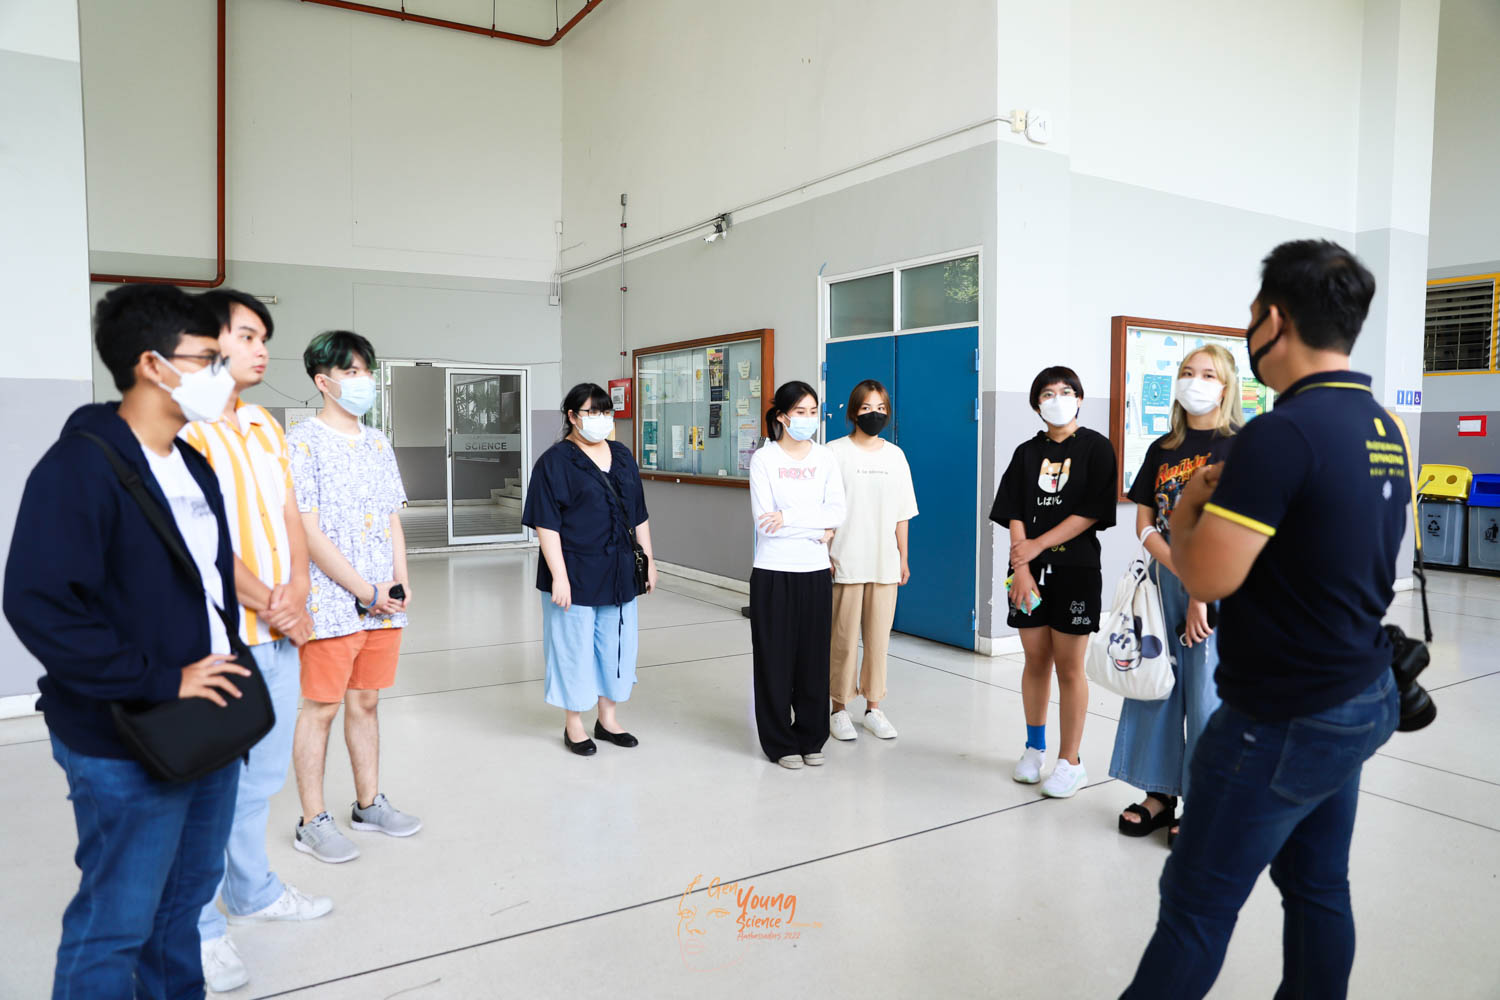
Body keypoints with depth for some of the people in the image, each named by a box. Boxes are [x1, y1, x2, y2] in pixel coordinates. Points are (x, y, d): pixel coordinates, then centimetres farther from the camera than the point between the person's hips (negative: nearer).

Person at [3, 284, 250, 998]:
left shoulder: (193, 466, 10)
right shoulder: (78, 468, -17)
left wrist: (228, 668, 9)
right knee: (115, 926, 7)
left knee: (186, 897, 22)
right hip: (126, 749, -8)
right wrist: (161, 681, -22)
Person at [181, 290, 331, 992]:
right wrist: (269, 603, -15)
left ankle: (252, 891, 37)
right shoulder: (181, 428, -11)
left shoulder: (264, 426, 13)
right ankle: (201, 930, 18)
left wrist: (296, 591, -4)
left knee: (263, 775, 19)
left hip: (280, 630, 8)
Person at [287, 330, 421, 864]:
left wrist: (400, 582, 0)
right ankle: (313, 822, 16)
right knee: (320, 708, 4)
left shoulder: (377, 442, 12)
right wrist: (366, 590, -15)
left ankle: (369, 804, 29)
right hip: (332, 602, -6)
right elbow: (309, 532, -14)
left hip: (385, 602, 6)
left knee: (366, 701, 16)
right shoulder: (302, 443, -9)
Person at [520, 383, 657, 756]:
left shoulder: (622, 456, 9)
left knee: (617, 643, 13)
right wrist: (559, 577, -19)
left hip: (619, 573, 6)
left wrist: (649, 561, 11)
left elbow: (639, 516, 14)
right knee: (575, 646, 5)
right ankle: (573, 726, 22)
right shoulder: (555, 461, -9)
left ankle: (607, 719, 30)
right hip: (574, 574, -6)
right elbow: (546, 525, -14)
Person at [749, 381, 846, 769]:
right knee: (775, 657, 3)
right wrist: (817, 528, -11)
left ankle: (811, 737, 23)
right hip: (773, 572, -3)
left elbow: (837, 513, -7)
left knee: (814, 656, 8)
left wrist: (788, 517, -17)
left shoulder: (826, 459, 6)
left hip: (815, 570, 3)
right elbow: (764, 520, -13)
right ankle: (780, 741, 17)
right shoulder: (763, 459, -4)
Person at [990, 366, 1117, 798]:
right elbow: (1015, 516, 3)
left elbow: (1092, 512, -9)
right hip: (1031, 570, 3)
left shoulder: (1096, 447, -1)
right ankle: (1034, 747, 26)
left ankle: (1071, 761, 11)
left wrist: (1038, 544, -12)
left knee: (1068, 666, 0)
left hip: (1076, 569, -3)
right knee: (1036, 660, 11)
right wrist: (1021, 568, -9)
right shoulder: (1027, 452, 9)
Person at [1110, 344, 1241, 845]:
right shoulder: (1161, 450, 10)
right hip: (1164, 580, 5)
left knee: (1208, 695, -1)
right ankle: (1159, 794, 23)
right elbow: (1145, 525, 5)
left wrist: (1203, 592, -14)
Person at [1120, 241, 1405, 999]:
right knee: (1318, 885, 19)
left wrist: (1188, 509, -4)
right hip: (1362, 703, 9)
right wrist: (1236, 496, 9)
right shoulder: (1386, 431, 7)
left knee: (1196, 906, 2)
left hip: (1281, 721, -9)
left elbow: (1206, 578, -23)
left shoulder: (1282, 433, -22)